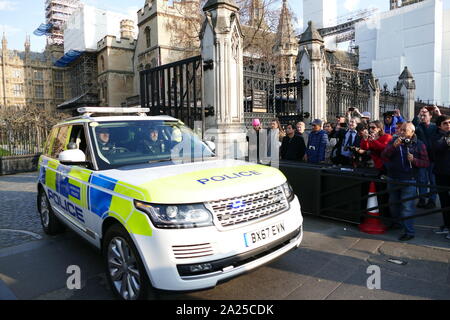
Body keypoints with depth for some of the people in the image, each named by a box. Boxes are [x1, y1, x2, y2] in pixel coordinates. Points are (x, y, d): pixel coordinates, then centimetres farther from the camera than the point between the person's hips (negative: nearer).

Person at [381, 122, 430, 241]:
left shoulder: (419, 144, -2)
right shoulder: (394, 141, 5)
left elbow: (426, 163, -4)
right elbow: (384, 155, -7)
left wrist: (414, 160, -21)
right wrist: (394, 146, -20)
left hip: (409, 181, -4)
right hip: (393, 179, 4)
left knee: (407, 207, -5)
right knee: (393, 204, 17)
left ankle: (409, 232, 5)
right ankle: (397, 223, 39)